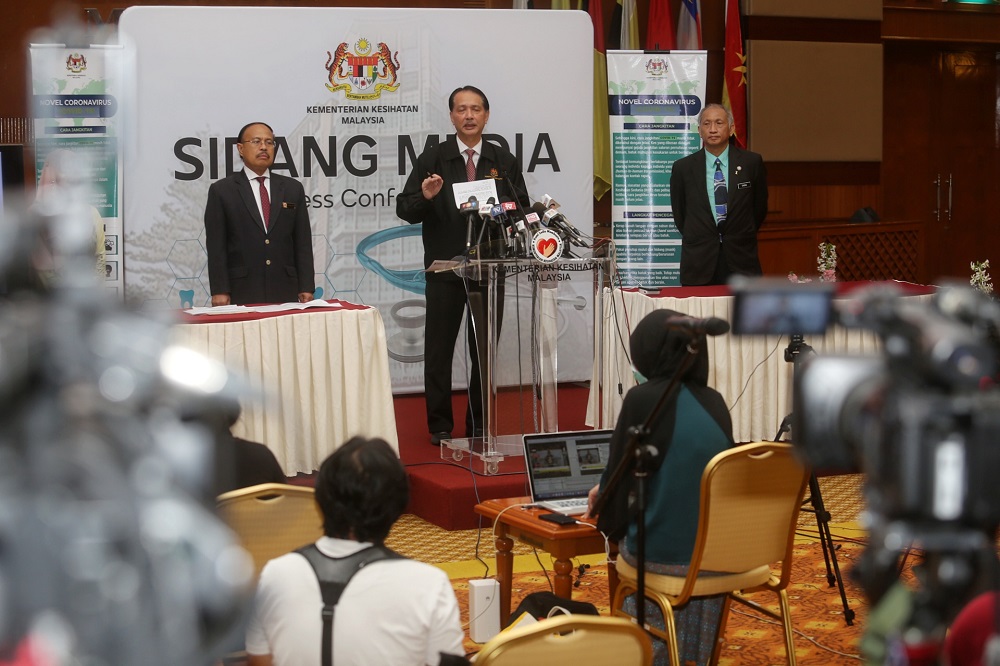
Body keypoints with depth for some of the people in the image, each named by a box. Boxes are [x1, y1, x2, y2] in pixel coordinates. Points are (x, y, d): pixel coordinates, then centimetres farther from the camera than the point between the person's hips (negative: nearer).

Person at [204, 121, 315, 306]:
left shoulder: (293, 188, 12)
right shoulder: (221, 191, 4)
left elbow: (303, 242, 10)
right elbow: (216, 246, 0)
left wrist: (306, 288, 3)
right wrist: (219, 291, -8)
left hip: (285, 293, 3)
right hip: (241, 293, -3)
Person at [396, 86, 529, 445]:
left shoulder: (504, 162, 9)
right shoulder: (433, 159, 2)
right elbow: (405, 209, -1)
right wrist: (425, 196, -21)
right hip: (445, 267, -2)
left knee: (485, 349, 6)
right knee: (439, 348, 1)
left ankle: (479, 426, 16)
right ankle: (440, 426, 10)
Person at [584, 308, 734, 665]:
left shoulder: (643, 399, -14)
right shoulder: (715, 402, 3)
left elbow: (620, 474, -7)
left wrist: (607, 521, 17)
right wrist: (609, 490, 30)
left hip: (663, 553, -4)